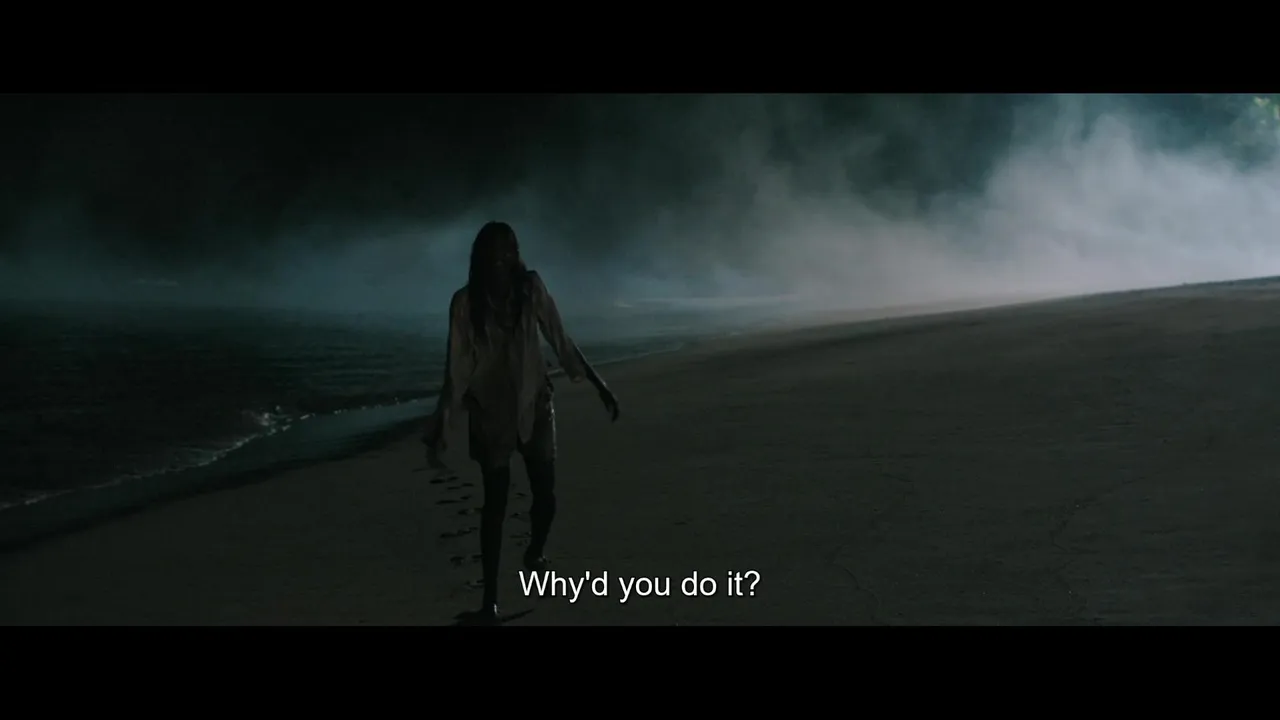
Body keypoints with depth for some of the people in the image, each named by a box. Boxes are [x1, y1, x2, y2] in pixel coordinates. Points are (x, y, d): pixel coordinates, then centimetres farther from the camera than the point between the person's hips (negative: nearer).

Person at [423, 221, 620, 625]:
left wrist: (600, 386, -1)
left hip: (535, 405, 2)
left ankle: (535, 554, 36)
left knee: (545, 496, 2)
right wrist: (439, 429, -10)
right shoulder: (466, 301, -11)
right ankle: (490, 599, 9)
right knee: (495, 504, -1)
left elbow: (561, 342, -1)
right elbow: (456, 368, -9)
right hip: (490, 411, -2)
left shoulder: (531, 288, -8)